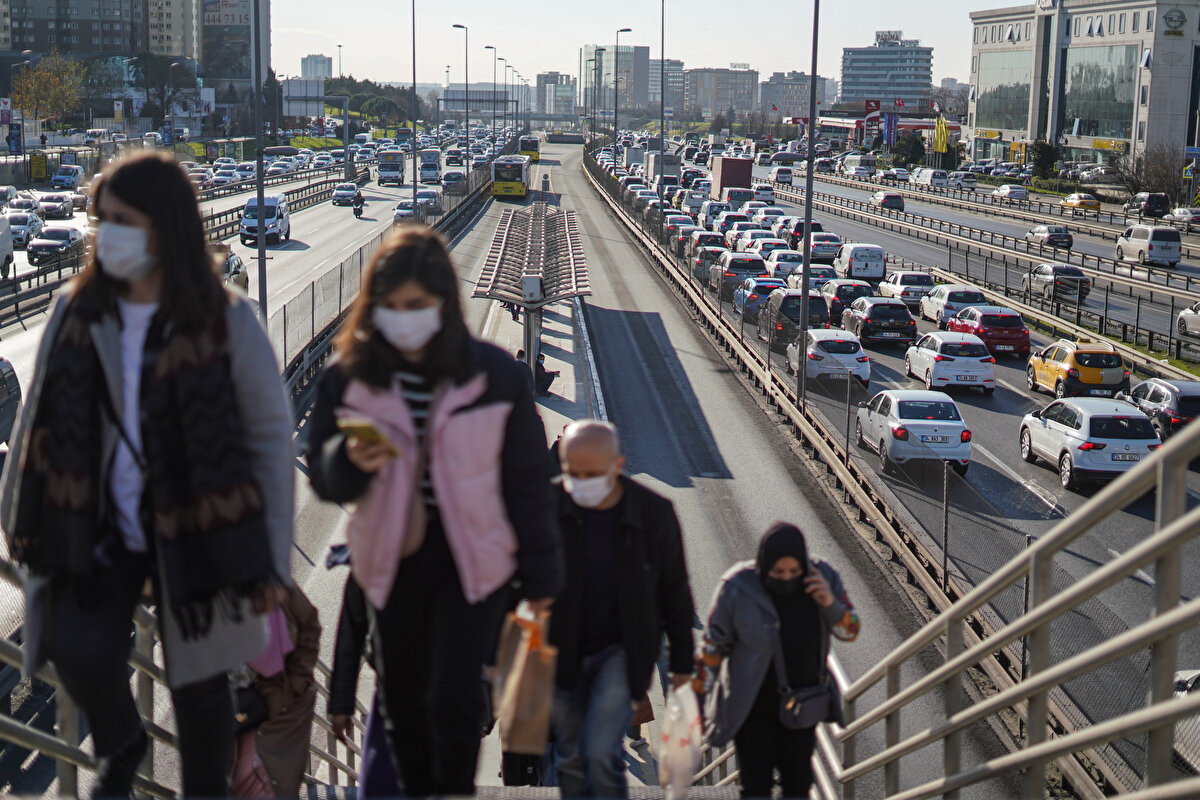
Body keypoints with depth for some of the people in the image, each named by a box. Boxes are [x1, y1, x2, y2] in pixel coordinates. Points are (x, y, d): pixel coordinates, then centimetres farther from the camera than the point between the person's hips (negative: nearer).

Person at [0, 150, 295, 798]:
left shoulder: (225, 323, -11)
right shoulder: (78, 312, -3)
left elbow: (271, 436, -7)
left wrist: (269, 559, -7)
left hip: (193, 534, -2)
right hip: (96, 526, 2)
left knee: (199, 688, 9)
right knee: (82, 653, -17)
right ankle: (118, 745, 17)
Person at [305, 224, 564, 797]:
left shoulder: (494, 375, -9)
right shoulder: (346, 379, -5)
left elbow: (527, 483, -1)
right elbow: (322, 480, 2)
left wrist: (540, 576, 2)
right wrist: (350, 462, -22)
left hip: (472, 562, -2)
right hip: (390, 562, 3)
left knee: (453, 705, -11)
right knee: (402, 709, 13)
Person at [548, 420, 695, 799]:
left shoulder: (654, 512, -10)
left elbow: (674, 593, 1)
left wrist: (682, 664, 5)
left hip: (623, 650, -2)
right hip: (563, 651, 2)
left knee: (601, 753, -14)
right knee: (571, 761, 10)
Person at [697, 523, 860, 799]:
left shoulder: (822, 578, -8)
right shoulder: (738, 589, -18)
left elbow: (850, 630, 2)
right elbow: (713, 646, -9)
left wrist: (830, 604, -20)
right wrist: (697, 703, -5)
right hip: (753, 705, -3)